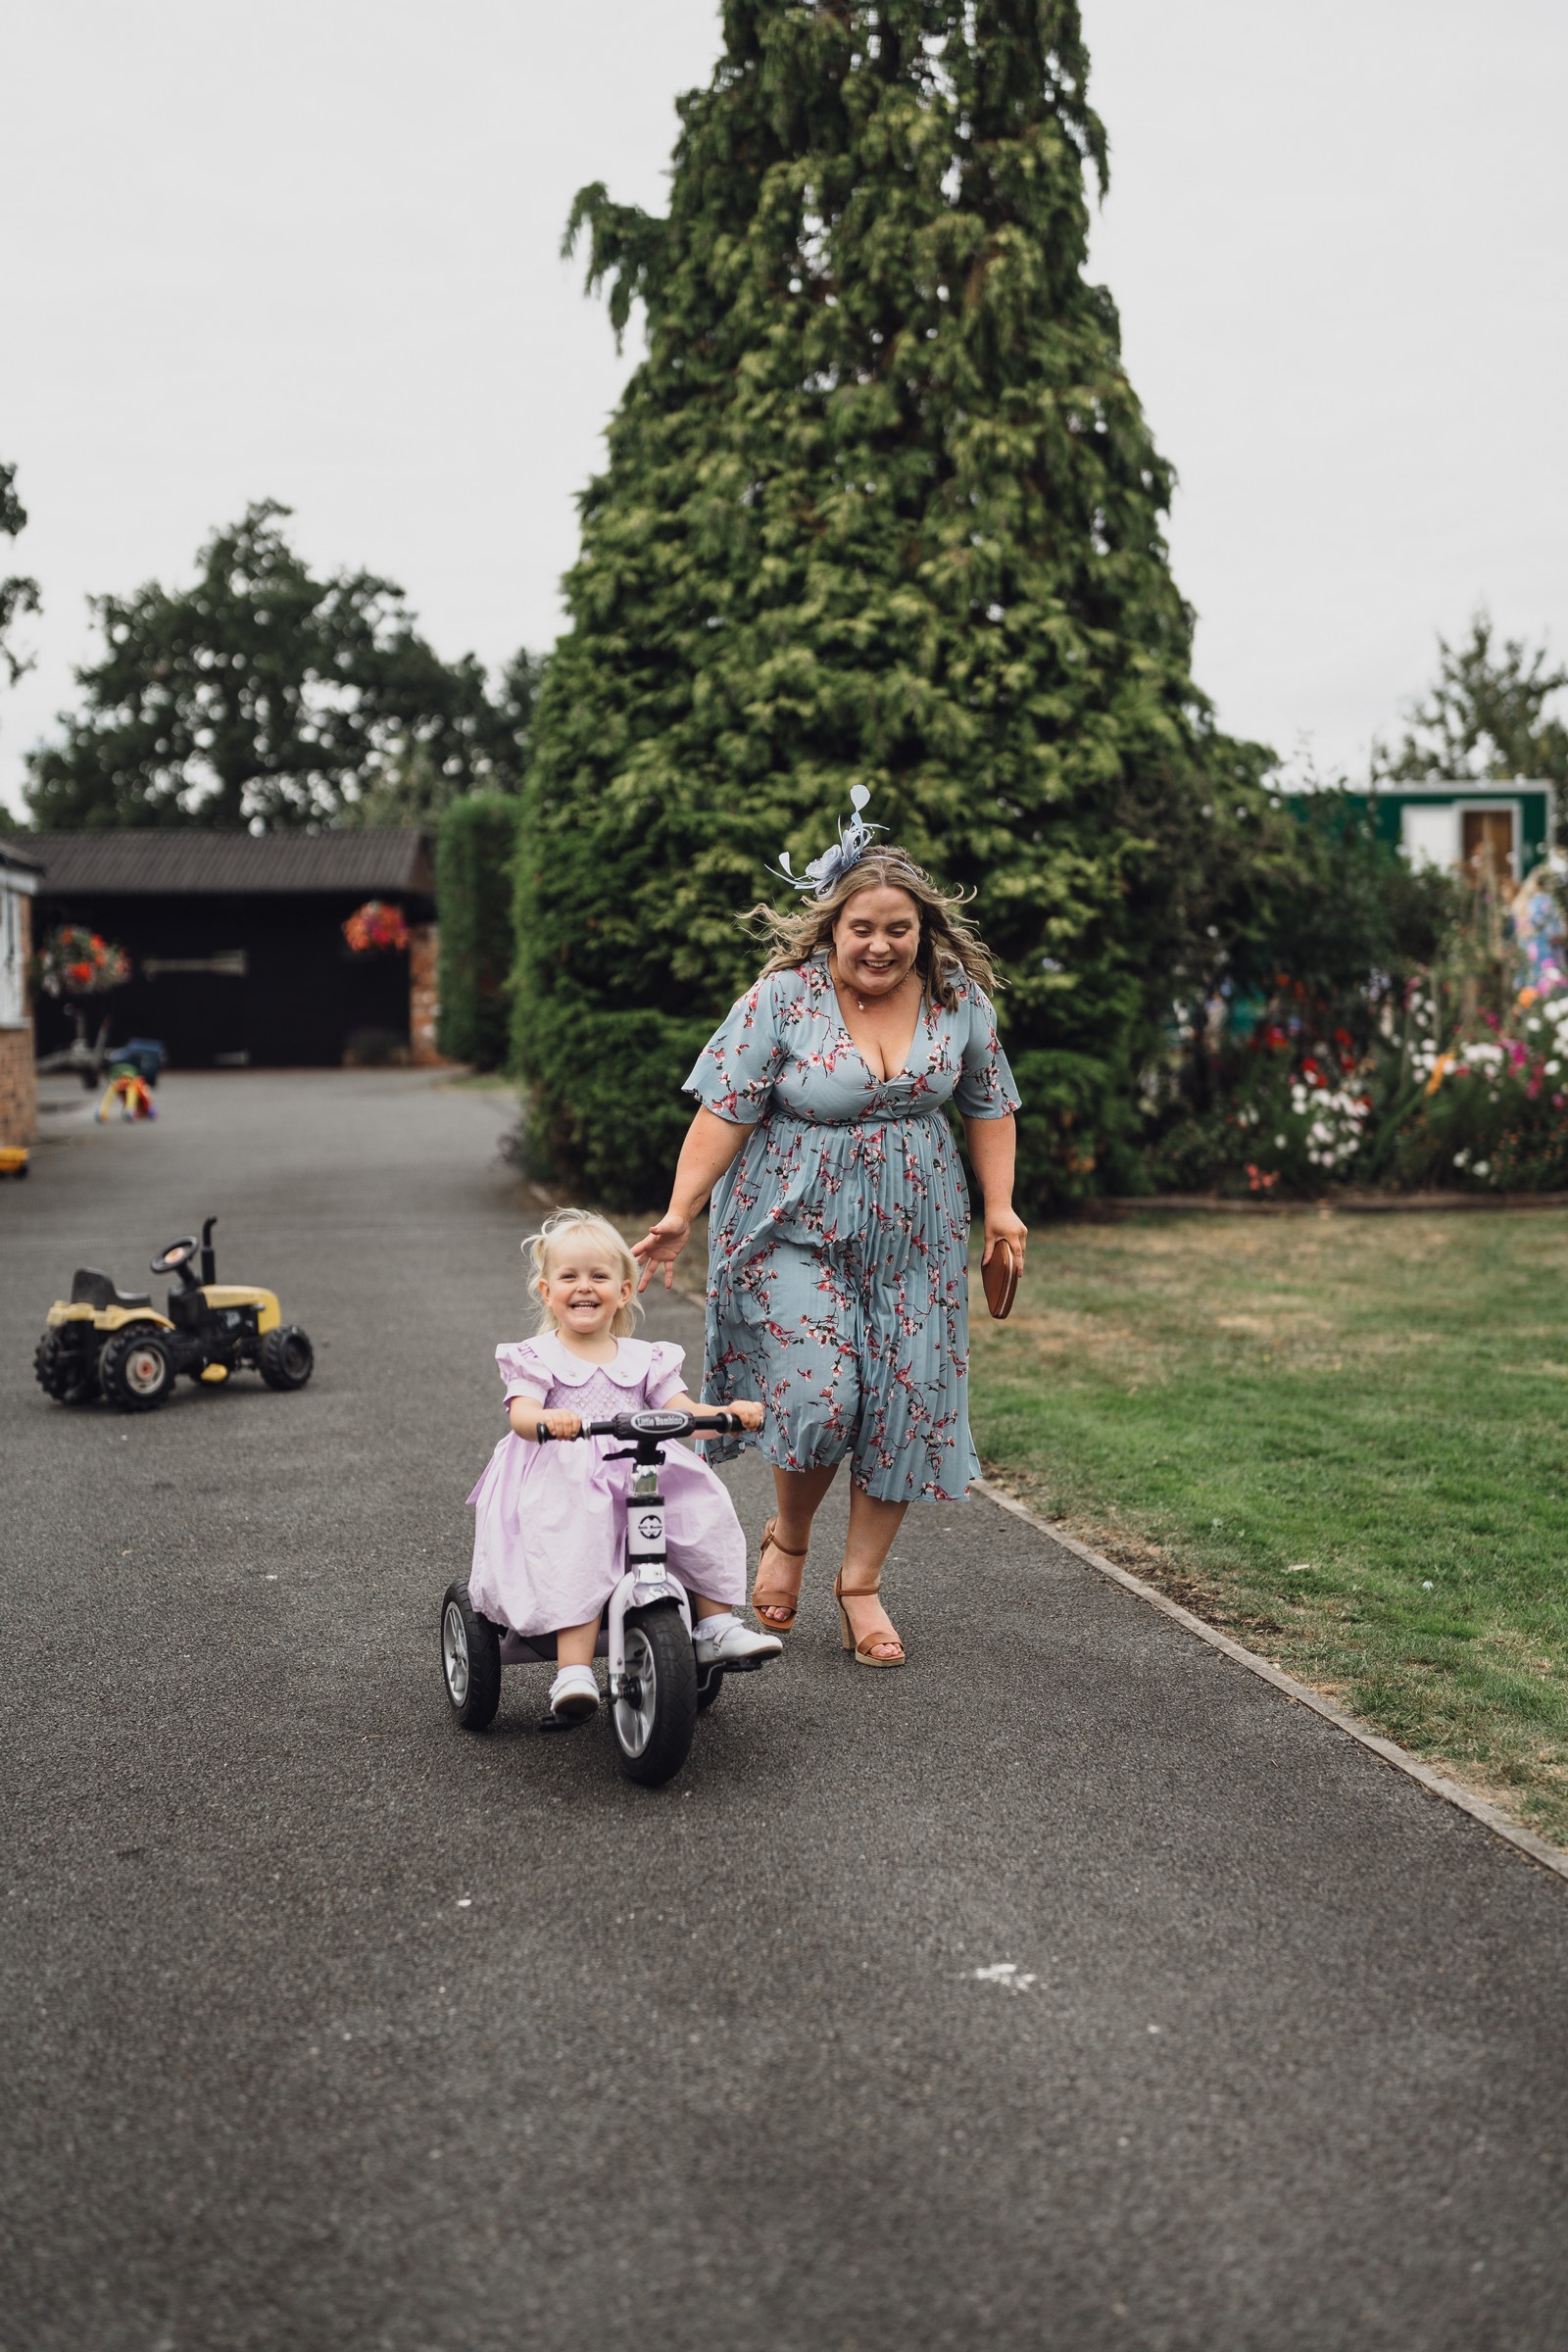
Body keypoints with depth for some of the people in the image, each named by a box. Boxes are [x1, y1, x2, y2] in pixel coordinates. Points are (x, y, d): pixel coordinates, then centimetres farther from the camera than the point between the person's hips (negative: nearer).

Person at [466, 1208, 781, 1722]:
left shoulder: (643, 1358, 15)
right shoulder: (536, 1358, 3)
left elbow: (682, 1411, 6)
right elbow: (521, 1415, -14)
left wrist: (727, 1412, -16)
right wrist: (547, 1419, -39)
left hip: (641, 1482, 4)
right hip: (563, 1491, -4)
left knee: (704, 1508, -16)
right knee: (578, 1557, -31)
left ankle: (716, 1627, -3)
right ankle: (574, 1670, -37)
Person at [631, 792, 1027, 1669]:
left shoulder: (961, 998, 1)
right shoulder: (782, 998, -11)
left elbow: (988, 1104, 12)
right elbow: (726, 1111, -12)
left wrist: (1001, 1205, 4)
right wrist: (680, 1214, -18)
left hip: (914, 1241, 4)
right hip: (797, 1232, -4)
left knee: (904, 1406, 2)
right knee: (816, 1399, -14)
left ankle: (863, 1582, 20)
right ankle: (789, 1537, 18)